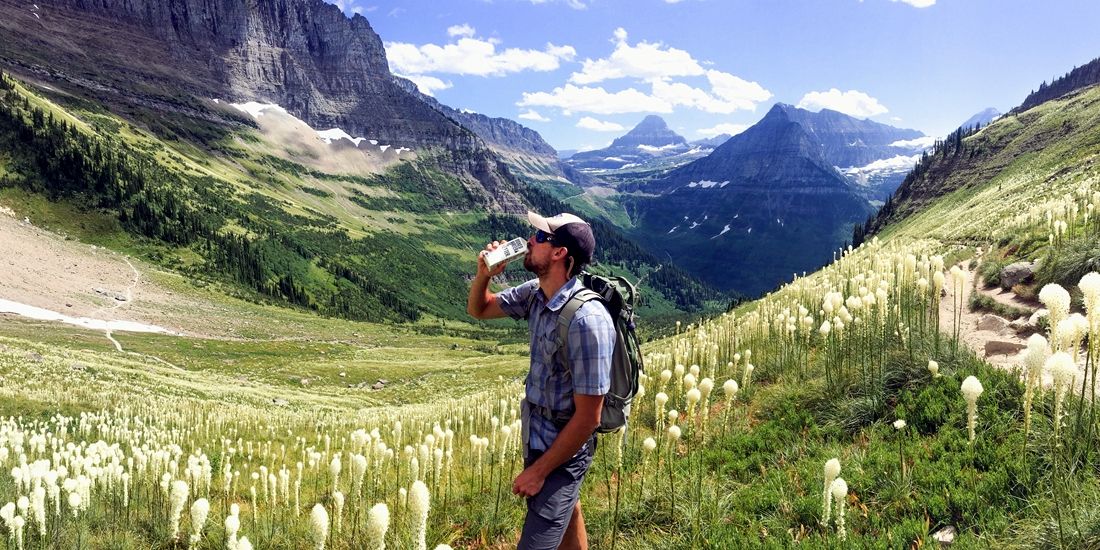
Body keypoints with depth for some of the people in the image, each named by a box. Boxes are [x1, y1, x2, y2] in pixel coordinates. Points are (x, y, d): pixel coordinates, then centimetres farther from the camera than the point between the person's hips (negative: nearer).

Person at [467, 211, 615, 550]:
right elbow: (478, 310, 12)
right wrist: (483, 275, -10)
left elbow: (587, 418, -26)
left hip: (564, 448, -8)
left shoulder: (586, 320, -30)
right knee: (565, 518, 26)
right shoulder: (535, 294, -5)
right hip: (536, 437, 8)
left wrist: (539, 471, -18)